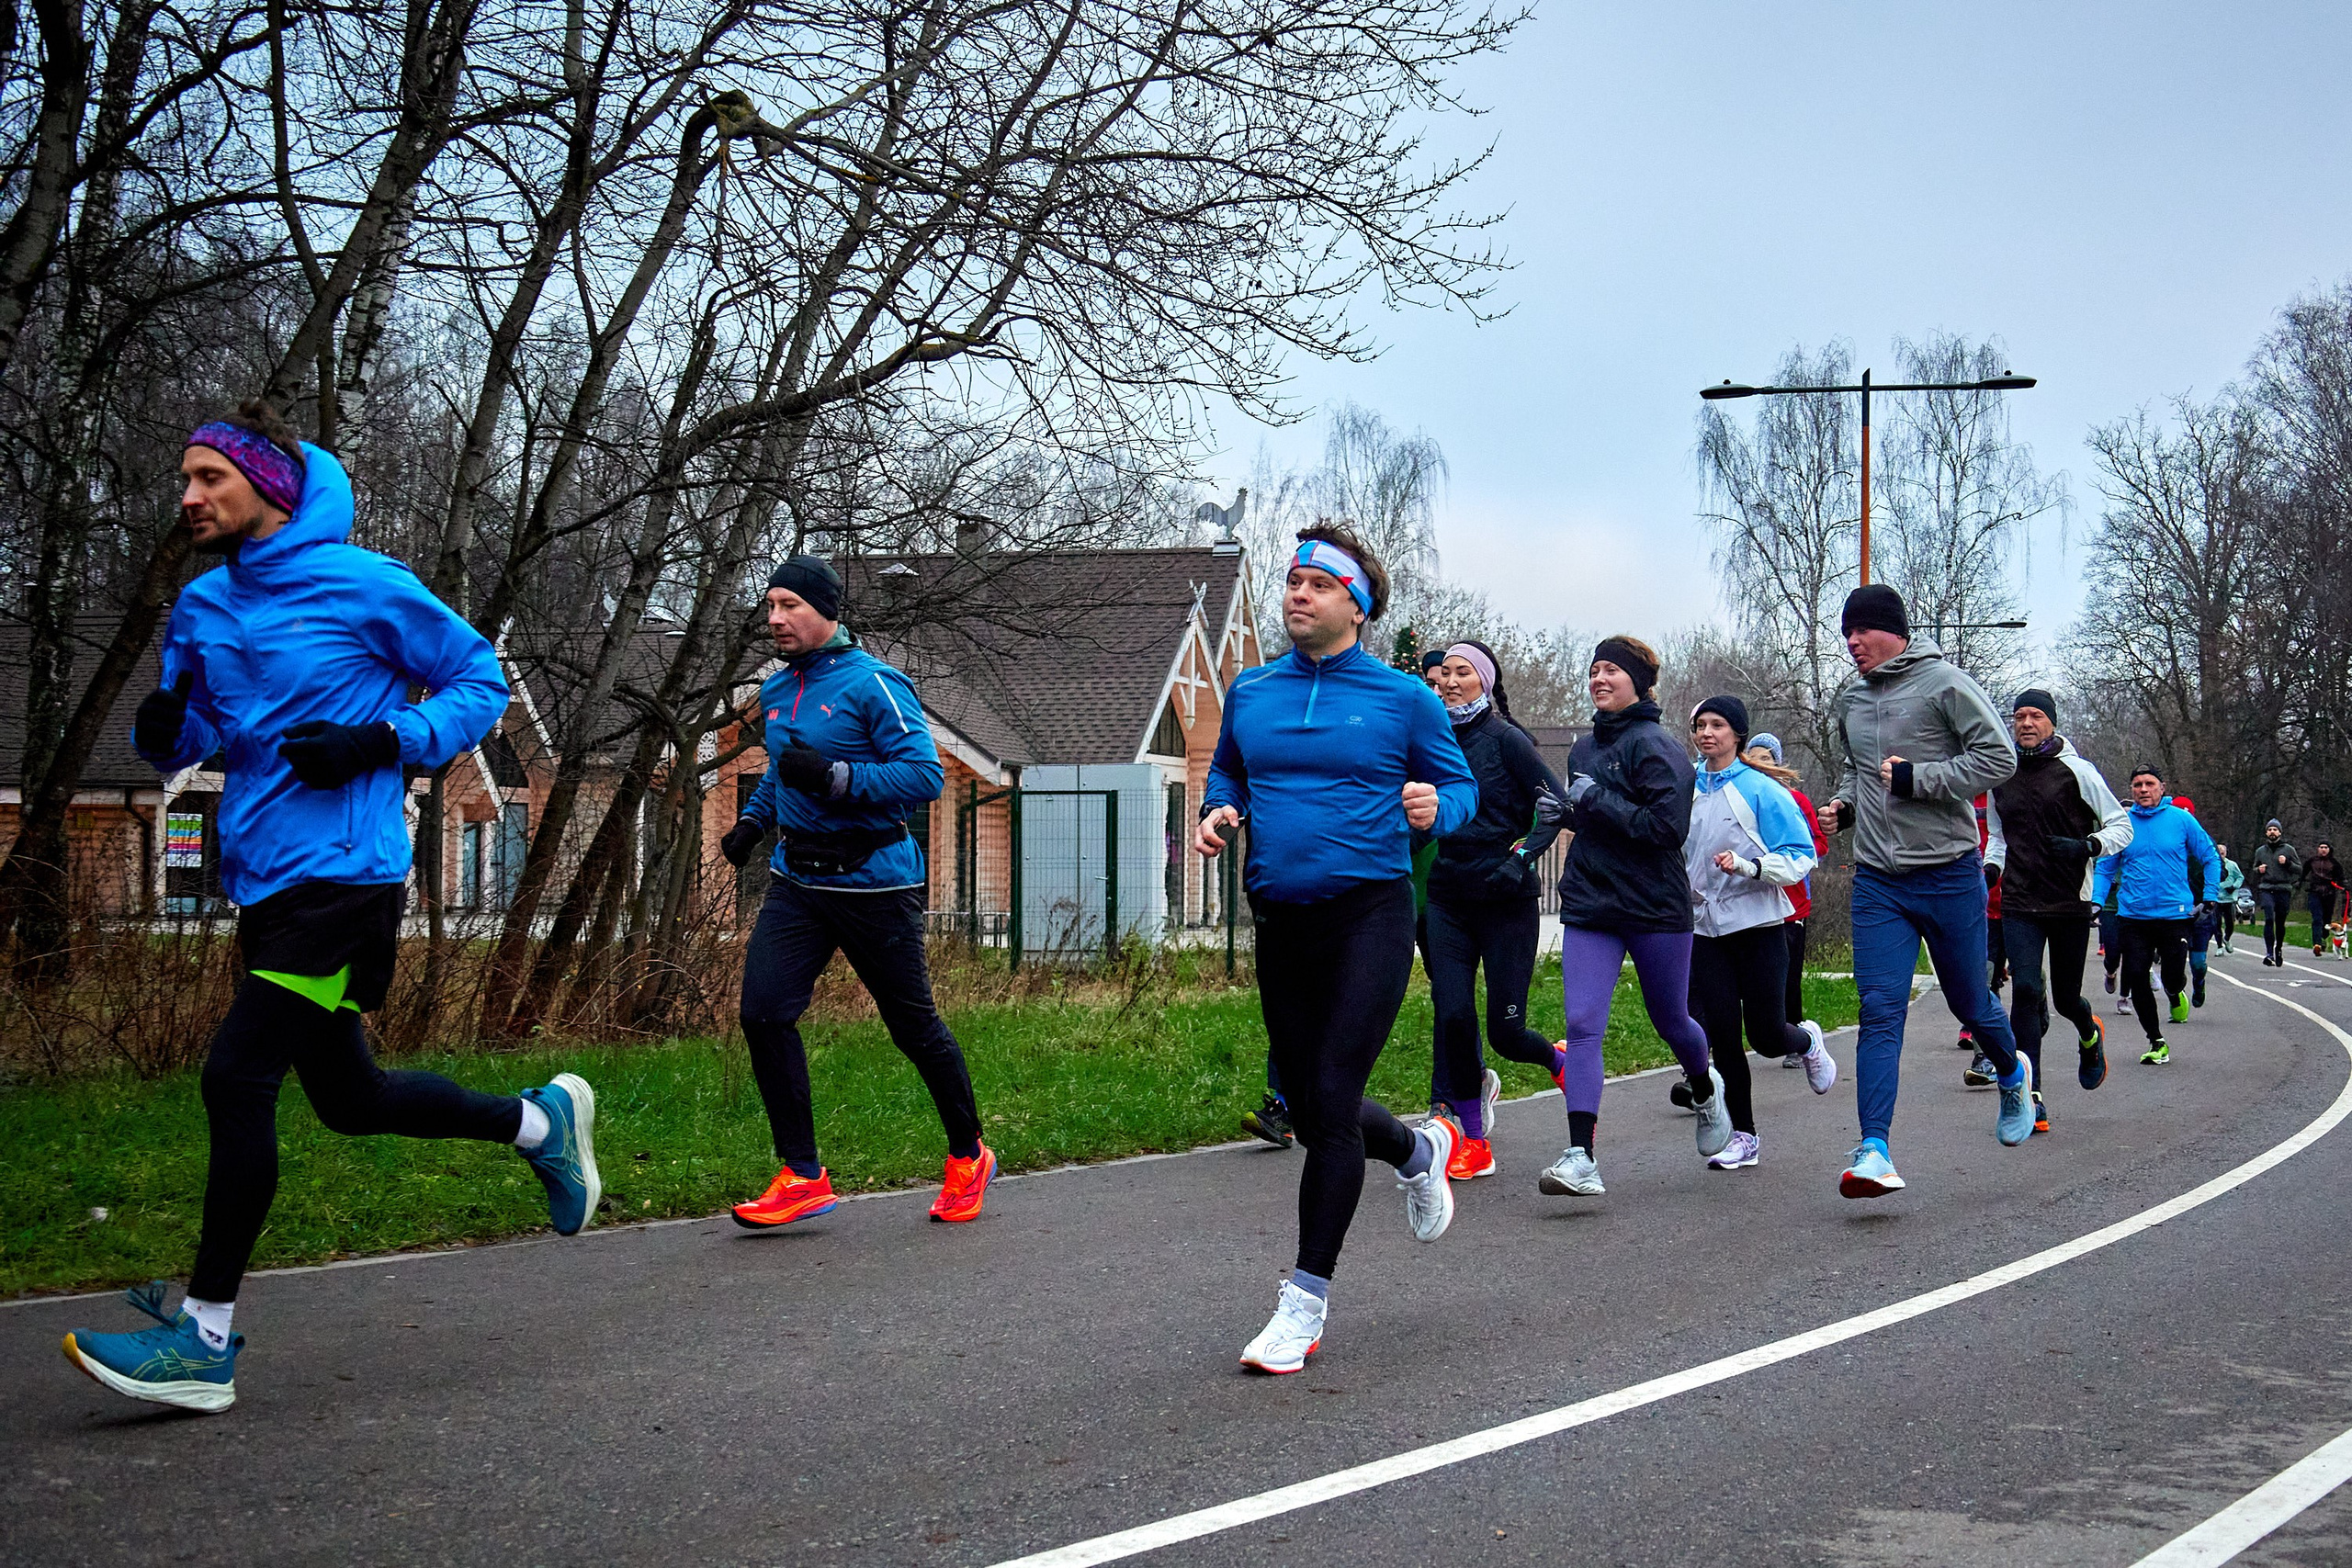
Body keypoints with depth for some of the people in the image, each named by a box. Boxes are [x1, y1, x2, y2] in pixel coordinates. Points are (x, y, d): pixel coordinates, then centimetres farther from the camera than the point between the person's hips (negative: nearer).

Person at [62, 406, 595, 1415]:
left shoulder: (362, 585, -7)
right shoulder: (202, 609, 12)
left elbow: (481, 683, 2)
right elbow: (191, 743, 20)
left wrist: (380, 742, -13)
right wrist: (163, 731, -5)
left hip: (342, 875, -8)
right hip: (267, 881, 8)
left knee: (238, 1078, -13)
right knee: (347, 1098, 15)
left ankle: (206, 1340, -6)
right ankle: (543, 1121, 36)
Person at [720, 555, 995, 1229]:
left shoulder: (872, 684, -12)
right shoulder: (777, 691, 11)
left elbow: (925, 774, -19)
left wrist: (834, 777, -27)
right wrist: (752, 821, 15)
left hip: (873, 883, -6)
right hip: (796, 881, 6)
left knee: (914, 1027, 6)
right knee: (764, 1012, -9)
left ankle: (968, 1158, 27)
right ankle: (803, 1177, -1)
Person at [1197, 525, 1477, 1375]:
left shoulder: (1404, 698, -3)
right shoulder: (1250, 691, 8)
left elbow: (1461, 784, 6)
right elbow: (1226, 769, 23)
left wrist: (1435, 805, -16)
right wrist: (1217, 812, 2)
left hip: (1369, 915, -5)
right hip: (1280, 923, 5)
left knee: (1332, 1103, -12)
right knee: (1311, 1112, 13)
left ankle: (1306, 1299, -3)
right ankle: (1418, 1151, 46)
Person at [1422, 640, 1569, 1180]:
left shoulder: (1505, 739, -7)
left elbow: (1555, 803, -10)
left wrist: (1521, 858, -19)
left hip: (1506, 901, -4)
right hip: (1447, 898, 4)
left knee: (1505, 1031, -3)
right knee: (1452, 1018, -6)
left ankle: (1560, 1061, 33)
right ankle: (1473, 1143, 9)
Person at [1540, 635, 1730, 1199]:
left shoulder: (1657, 746, -12)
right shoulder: (1583, 749, 12)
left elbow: (1668, 827, -22)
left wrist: (1595, 801, -18)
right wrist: (1566, 810, 6)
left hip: (1656, 908, -5)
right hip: (1589, 907, 5)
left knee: (1671, 1023, 14)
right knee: (1583, 1026, -11)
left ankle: (1705, 1090, 48)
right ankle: (1580, 1158, -19)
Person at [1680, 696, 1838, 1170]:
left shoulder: (1761, 790, -9)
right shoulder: (1687, 789, 5)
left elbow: (1801, 857, -11)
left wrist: (1748, 866, -24)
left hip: (1757, 925, -4)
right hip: (1705, 929, 4)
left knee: (1767, 1037, -1)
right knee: (1722, 1035, 0)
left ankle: (1807, 1041, 36)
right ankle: (1743, 1136, 10)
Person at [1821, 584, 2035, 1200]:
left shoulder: (1944, 683, -9)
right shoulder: (1851, 700, 10)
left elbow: (1999, 757, -14)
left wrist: (1916, 778, -19)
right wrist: (1843, 805, 6)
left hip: (1949, 873, -4)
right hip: (1877, 882, 4)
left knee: (1970, 1004, 12)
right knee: (1880, 1011, -9)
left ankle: (2013, 1074, 45)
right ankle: (1875, 1152, -15)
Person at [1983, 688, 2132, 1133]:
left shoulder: (2076, 771, -4)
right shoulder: (2001, 775, 7)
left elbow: (2121, 825, 0)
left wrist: (2087, 846, -19)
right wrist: (1991, 866, 4)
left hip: (2071, 904, -2)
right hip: (2019, 904, 2)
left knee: (2065, 998, 9)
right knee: (2025, 991, -13)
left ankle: (2089, 1034, 48)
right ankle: (2031, 1099, -11)